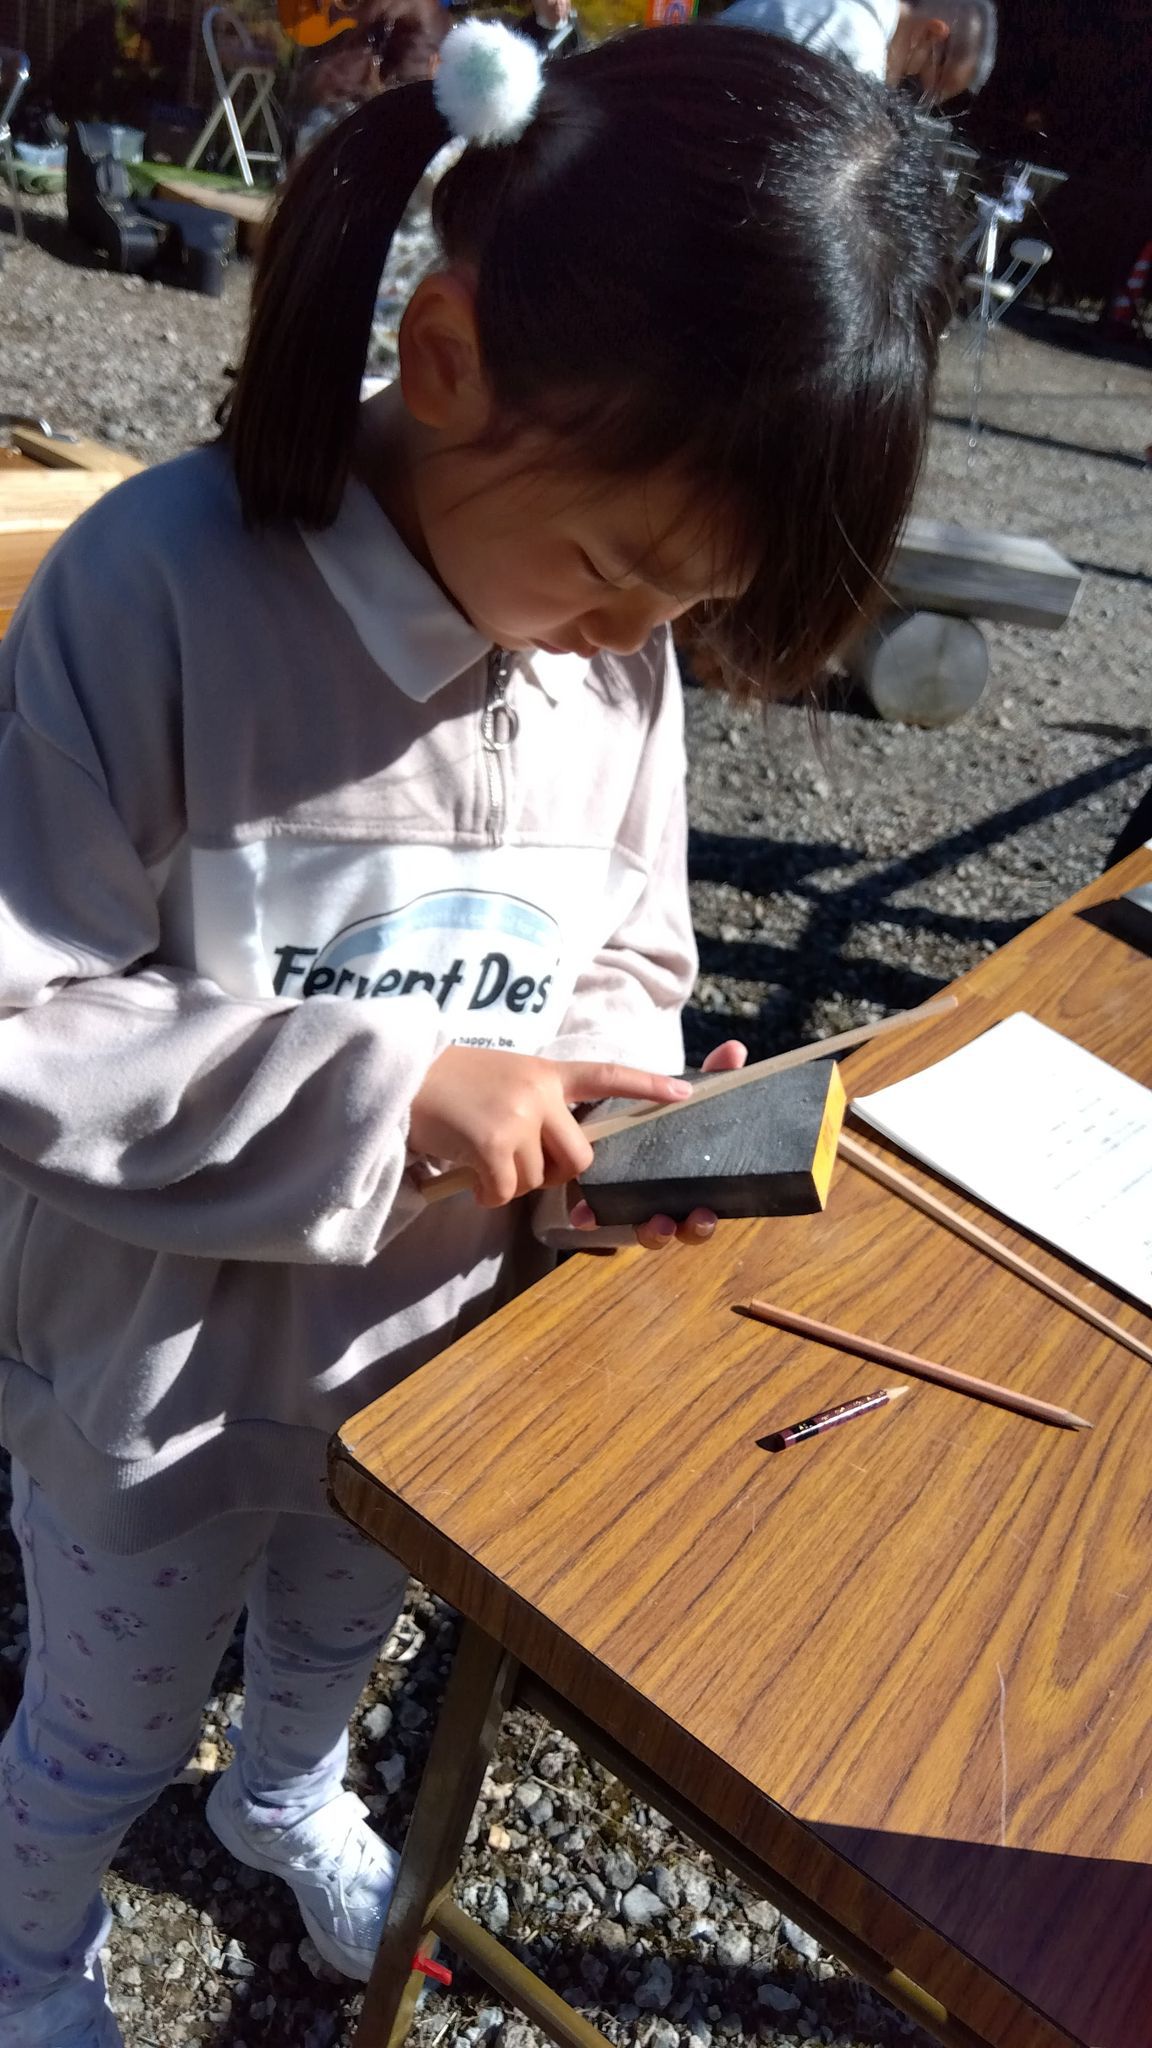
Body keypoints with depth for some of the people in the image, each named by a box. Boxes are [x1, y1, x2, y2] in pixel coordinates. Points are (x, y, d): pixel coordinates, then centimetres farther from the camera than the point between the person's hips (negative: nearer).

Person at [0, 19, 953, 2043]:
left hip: (433, 1335, 5)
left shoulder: (620, 647, -12)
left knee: (336, 1627, 34)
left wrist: (622, 1110, -20)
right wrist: (398, 1089, -32)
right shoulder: (168, 581, -29)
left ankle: (286, 1791, 70)